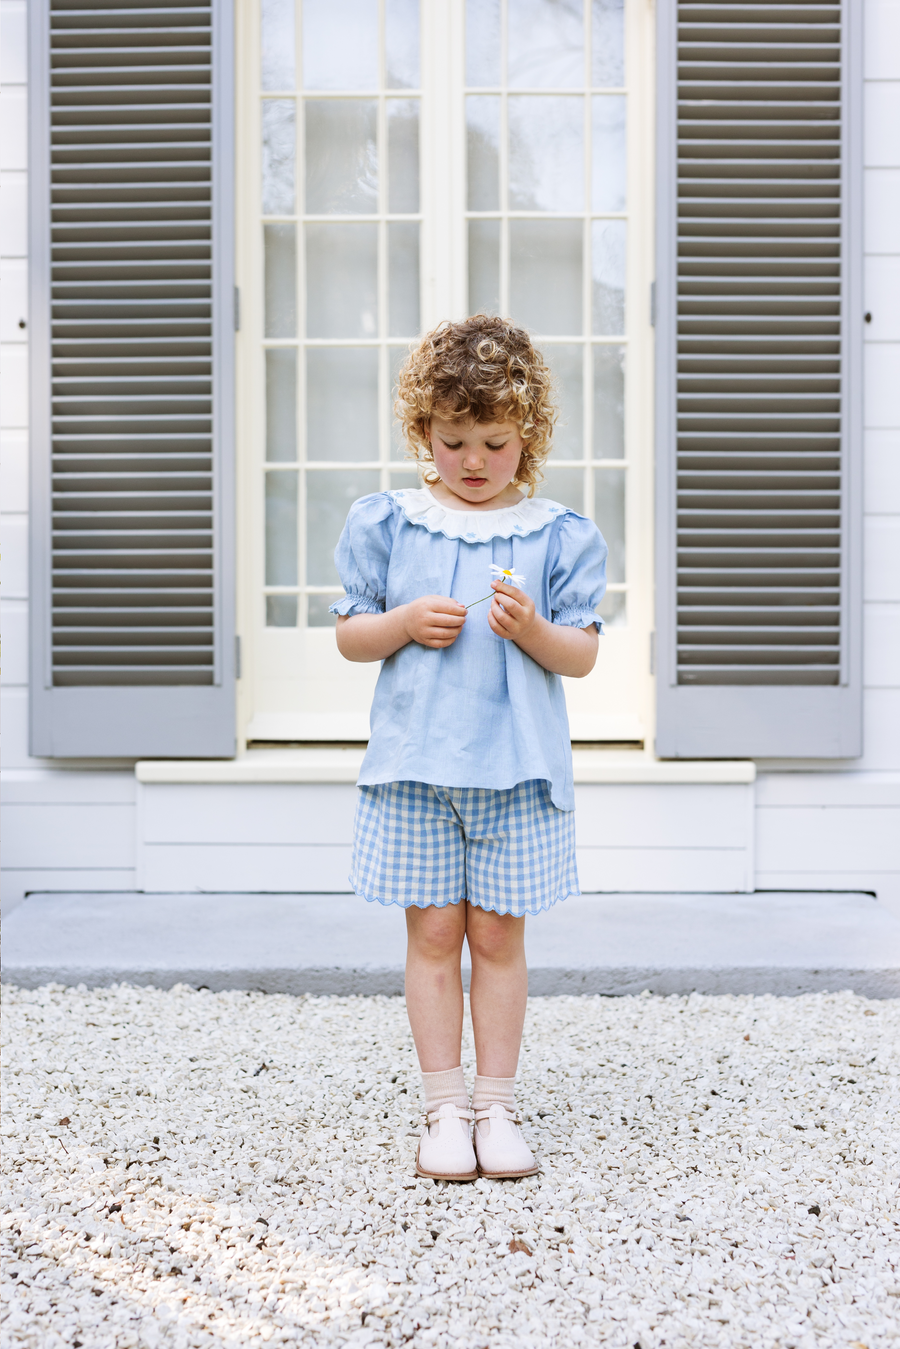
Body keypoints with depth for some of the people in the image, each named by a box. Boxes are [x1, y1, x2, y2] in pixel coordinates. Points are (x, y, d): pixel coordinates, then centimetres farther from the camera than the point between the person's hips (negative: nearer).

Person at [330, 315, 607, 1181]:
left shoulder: (557, 536, 2)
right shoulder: (386, 524, 4)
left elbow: (581, 657, 2)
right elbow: (348, 638, 7)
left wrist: (532, 628, -17)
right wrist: (406, 623, -11)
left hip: (519, 763, 0)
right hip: (416, 758, 1)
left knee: (497, 933, 5)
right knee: (433, 930, 4)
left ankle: (497, 1105, 18)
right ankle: (445, 1106, 16)